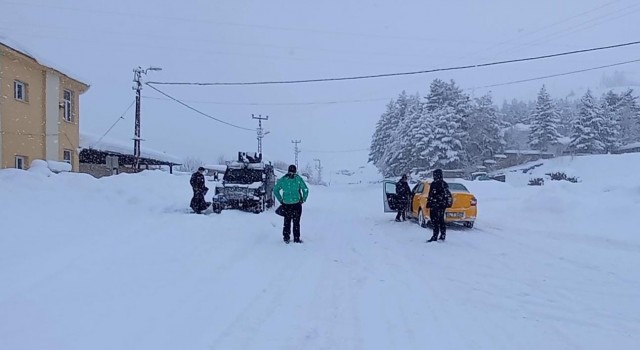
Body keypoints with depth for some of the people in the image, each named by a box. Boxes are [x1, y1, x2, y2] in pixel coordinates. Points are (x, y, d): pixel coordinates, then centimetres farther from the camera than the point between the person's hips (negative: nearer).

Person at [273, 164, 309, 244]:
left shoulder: (282, 179, 1)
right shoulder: (298, 179, -6)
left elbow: (275, 190, 4)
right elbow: (305, 190, -8)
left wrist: (280, 200, 9)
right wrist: (303, 200, 4)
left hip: (286, 204, 2)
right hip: (297, 204, -2)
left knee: (287, 221, 15)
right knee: (296, 222, 8)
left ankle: (286, 238, 16)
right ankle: (296, 239, 10)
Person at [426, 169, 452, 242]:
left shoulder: (434, 184, -14)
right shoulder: (445, 184, 13)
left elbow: (431, 195, -17)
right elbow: (448, 195, 19)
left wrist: (428, 204, -13)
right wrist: (446, 203, 27)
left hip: (435, 205, -9)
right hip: (443, 205, 9)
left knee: (435, 221, -8)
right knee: (441, 220, 14)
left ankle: (435, 237, -10)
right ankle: (443, 236, 18)